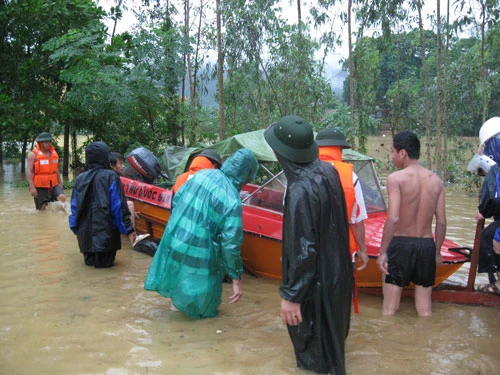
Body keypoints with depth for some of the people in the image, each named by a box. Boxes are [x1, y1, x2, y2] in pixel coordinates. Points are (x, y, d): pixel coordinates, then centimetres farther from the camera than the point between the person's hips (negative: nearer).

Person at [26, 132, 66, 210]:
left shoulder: (54, 152, 11)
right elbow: (28, 171, -10)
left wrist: (60, 182, 21)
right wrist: (32, 187, -18)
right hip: (40, 186, -4)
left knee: (62, 197, -21)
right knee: (42, 208, -1)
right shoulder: (33, 154, -5)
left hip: (53, 184, 4)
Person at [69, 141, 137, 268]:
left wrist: (76, 229, 20)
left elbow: (74, 207, 9)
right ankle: (102, 258, -15)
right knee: (105, 262, 8)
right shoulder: (111, 177, -8)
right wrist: (129, 229, -6)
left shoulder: (80, 178, 6)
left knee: (89, 261, 23)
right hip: (105, 232, -4)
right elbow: (119, 206, -11)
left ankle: (90, 257, -1)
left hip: (85, 232, 5)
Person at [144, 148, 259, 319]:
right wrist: (236, 278, -12)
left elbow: (175, 200, 9)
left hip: (173, 238, 7)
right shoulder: (232, 200, -20)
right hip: (197, 254, -7)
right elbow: (230, 243, -20)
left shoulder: (201, 174, -2)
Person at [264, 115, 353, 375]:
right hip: (337, 272, 9)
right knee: (330, 332, 30)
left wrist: (291, 296, -20)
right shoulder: (327, 170, -6)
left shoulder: (300, 190, -30)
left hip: (315, 281, -8)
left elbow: (302, 249, -28)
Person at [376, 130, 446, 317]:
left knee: (389, 307, 6)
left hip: (401, 244, -4)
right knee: (425, 308, 14)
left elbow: (392, 218, -21)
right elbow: (442, 222, 4)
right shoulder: (436, 180, 3)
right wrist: (437, 251, 16)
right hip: (427, 245, 5)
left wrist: (382, 252, -15)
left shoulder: (396, 178, -12)